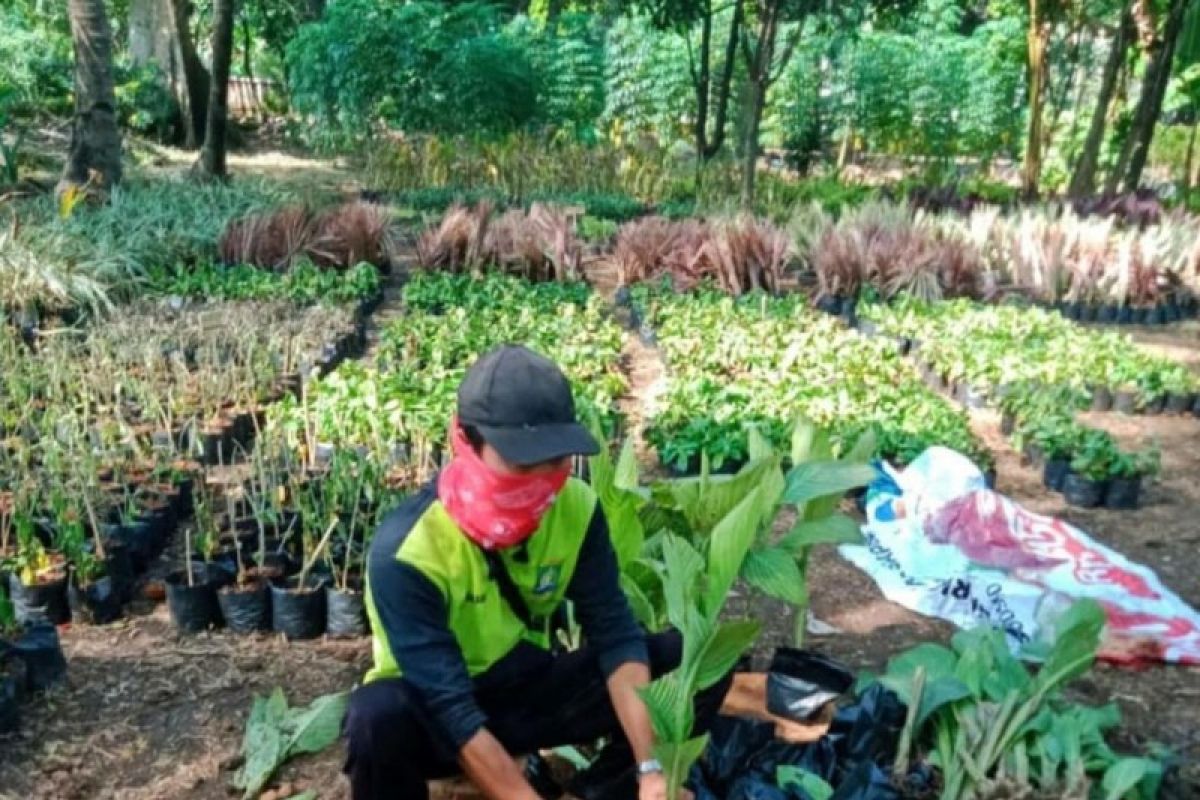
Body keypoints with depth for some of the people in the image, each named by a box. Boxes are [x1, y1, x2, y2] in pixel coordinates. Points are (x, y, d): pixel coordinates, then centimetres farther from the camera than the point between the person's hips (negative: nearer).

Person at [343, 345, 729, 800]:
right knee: (379, 718, -40)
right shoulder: (407, 551, -30)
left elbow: (615, 633, -17)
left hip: (529, 690, 4)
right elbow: (451, 711, -33)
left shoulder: (575, 509, -16)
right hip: (434, 714, -3)